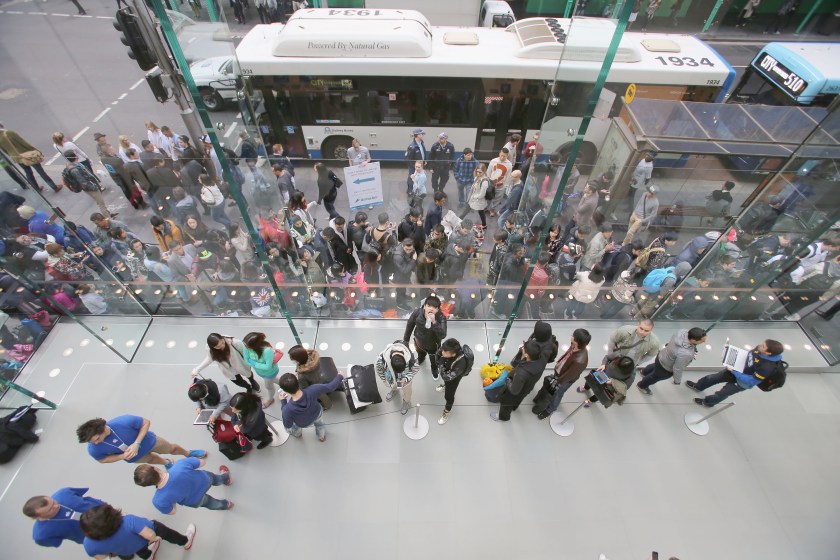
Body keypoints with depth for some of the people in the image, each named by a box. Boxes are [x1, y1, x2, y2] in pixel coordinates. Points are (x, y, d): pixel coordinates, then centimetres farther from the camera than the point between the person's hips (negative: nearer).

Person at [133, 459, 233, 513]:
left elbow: (172, 511, -14)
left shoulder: (159, 501, -38)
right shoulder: (181, 464, -43)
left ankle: (226, 504, 69)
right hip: (205, 480, 0)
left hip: (196, 502, 0)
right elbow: (202, 462, -20)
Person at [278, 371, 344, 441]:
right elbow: (330, 387, -27)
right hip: (317, 414, 1)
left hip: (304, 424, -1)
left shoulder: (288, 409, -44)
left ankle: (297, 433, 64)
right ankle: (322, 436, 63)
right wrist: (339, 377, -7)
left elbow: (288, 425, -22)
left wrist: (283, 402, -17)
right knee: (318, 422, 37)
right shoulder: (312, 390, -42)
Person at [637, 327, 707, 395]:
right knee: (655, 376, 27)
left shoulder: (683, 331, -27)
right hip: (665, 368, -6)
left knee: (655, 366, 39)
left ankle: (644, 372, 71)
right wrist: (677, 381, -11)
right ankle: (642, 386, 57)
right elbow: (677, 369, -28)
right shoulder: (685, 354, -45)